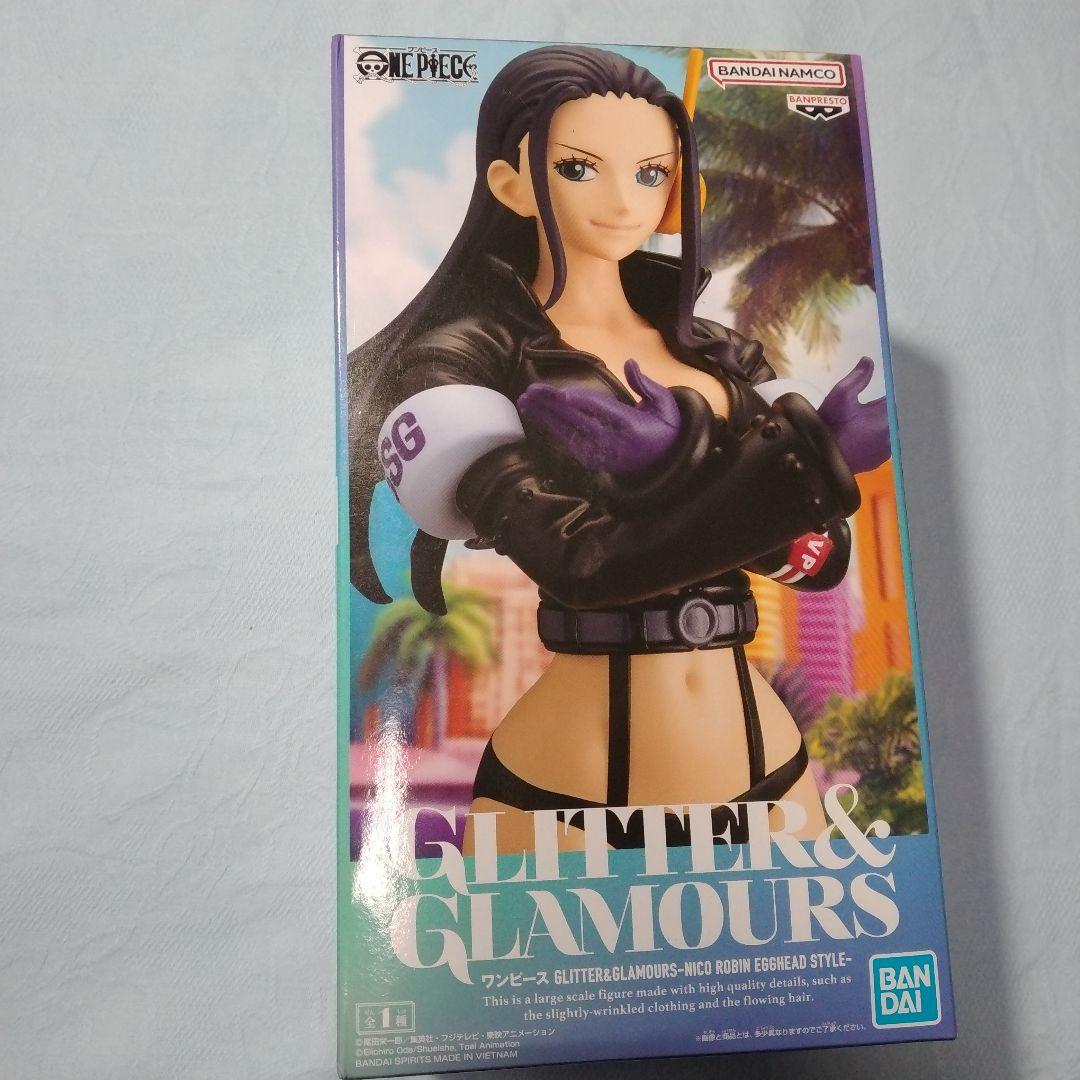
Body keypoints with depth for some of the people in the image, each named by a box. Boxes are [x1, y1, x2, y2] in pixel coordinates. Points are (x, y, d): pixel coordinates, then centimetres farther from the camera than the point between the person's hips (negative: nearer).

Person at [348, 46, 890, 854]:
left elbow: (825, 554, -3)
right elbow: (582, 560, -19)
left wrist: (685, 465, -20)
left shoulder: (731, 361, 9)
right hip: (562, 790, -4)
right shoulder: (461, 364, -5)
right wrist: (811, 457, -21)